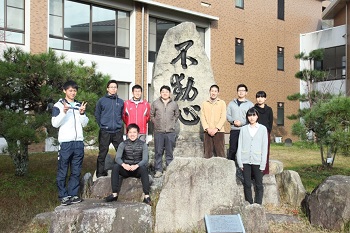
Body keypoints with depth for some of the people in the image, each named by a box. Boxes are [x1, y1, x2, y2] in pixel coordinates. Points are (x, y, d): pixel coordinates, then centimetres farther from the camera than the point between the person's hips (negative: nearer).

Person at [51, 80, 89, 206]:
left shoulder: (79, 105, 17)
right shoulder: (59, 105, 3)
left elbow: (85, 124, 11)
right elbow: (55, 123, -5)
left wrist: (82, 113, -7)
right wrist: (63, 112, -18)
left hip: (79, 142, 4)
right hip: (65, 142, -4)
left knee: (76, 171, 6)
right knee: (63, 171, -1)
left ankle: (73, 194, 14)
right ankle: (63, 195, 6)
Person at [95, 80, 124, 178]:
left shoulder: (121, 102, 9)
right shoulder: (102, 101, 3)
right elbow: (97, 115, 8)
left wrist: (119, 124, 9)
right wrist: (102, 125, 4)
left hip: (118, 132, 2)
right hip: (105, 132, -2)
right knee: (102, 153, 2)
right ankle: (100, 173, 12)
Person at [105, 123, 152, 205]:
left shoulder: (143, 144, 0)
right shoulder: (123, 144, 2)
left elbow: (145, 159, -12)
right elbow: (117, 158, -10)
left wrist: (136, 165, -34)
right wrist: (124, 165, -34)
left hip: (137, 169, -1)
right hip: (126, 169, 1)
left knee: (144, 168, -34)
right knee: (115, 167, -27)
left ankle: (147, 196, -34)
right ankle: (115, 194, -25)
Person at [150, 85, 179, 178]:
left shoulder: (174, 104, 7)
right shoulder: (155, 103, 4)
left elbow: (177, 115, 18)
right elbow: (151, 115, 12)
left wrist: (172, 124, 9)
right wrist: (155, 123, 5)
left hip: (170, 132, 1)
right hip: (158, 132, 0)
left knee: (169, 152, 6)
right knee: (158, 152, 3)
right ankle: (158, 170, 11)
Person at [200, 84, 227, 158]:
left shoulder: (222, 103, 5)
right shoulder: (204, 103, 10)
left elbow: (223, 117, -2)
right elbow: (202, 117, 4)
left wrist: (216, 129, -12)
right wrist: (207, 128, -9)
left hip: (219, 131, -2)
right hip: (207, 132, 2)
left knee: (220, 152, -4)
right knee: (207, 152, 3)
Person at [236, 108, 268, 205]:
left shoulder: (263, 129, 4)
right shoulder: (243, 129, 8)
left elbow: (264, 147, 2)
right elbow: (240, 146, 7)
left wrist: (263, 164, -4)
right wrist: (240, 162, -1)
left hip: (257, 161, -1)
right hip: (245, 161, 1)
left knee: (259, 185, 2)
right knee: (247, 184, 4)